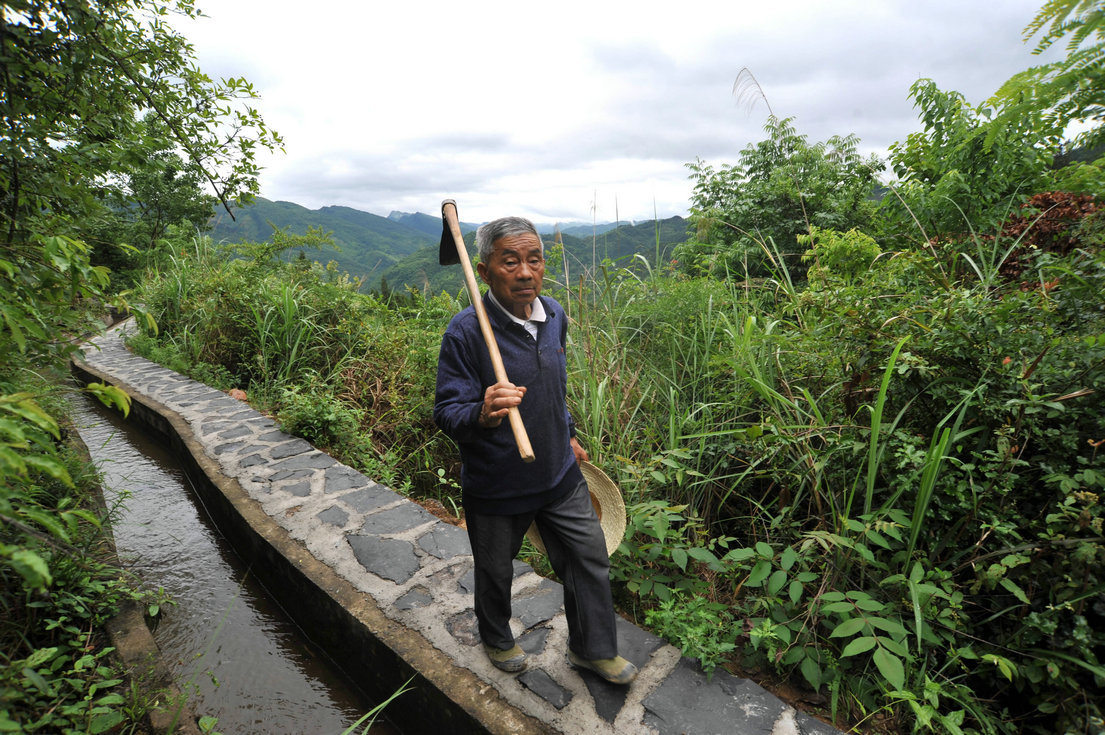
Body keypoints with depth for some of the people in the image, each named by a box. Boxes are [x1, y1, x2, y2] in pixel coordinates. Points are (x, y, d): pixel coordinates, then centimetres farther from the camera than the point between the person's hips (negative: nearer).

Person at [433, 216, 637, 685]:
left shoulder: (554, 315, -2)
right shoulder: (466, 332, -23)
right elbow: (447, 413, -22)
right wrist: (483, 415, -44)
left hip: (560, 475, 5)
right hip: (496, 488, -4)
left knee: (590, 559, 15)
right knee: (495, 573, 19)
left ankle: (593, 649, 41)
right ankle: (497, 639, 52)